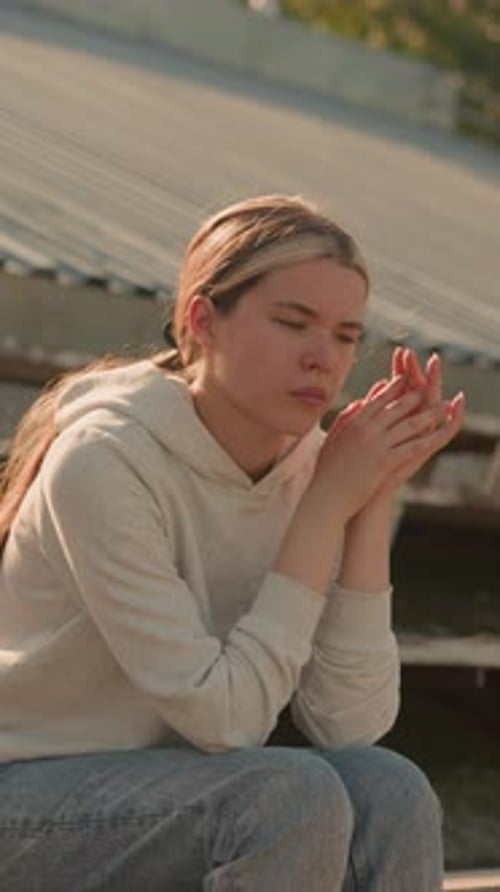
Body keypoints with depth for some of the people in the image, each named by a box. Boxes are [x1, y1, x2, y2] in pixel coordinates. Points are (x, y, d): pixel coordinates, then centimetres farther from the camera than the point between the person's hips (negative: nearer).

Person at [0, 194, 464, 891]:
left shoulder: (305, 462, -3)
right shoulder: (106, 460, -22)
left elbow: (350, 726, -11)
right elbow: (224, 716, -22)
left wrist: (374, 500, -17)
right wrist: (328, 503, -23)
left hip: (161, 775, 6)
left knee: (391, 795, -20)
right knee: (294, 795, -29)